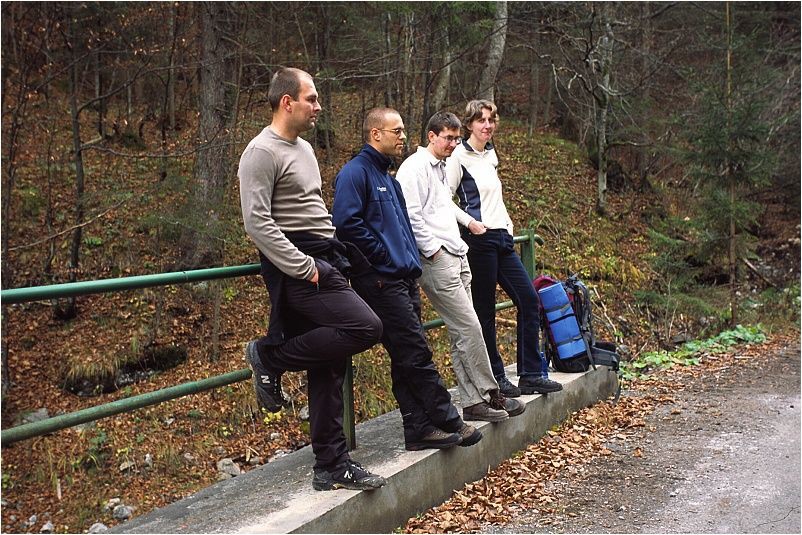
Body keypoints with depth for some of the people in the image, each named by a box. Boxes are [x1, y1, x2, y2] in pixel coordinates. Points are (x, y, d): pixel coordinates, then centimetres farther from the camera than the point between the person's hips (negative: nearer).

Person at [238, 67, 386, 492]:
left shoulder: (303, 148, 19)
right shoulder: (262, 152, -10)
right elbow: (257, 222, -18)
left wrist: (331, 260, 15)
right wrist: (304, 268, -20)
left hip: (323, 261, 9)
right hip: (298, 268, -9)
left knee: (328, 368, 6)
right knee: (365, 327, -21)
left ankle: (332, 466, 11)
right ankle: (269, 356, -4)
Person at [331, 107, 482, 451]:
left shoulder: (388, 178, 21)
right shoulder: (355, 172, -8)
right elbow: (346, 223, -21)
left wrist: (411, 260, 14)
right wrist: (383, 255, -14)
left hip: (404, 280, 9)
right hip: (380, 281, -9)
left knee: (406, 358, 9)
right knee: (417, 353, -7)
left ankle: (419, 429, 12)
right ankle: (448, 422, -1)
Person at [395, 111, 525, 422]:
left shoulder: (441, 168, 22)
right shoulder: (415, 167, -8)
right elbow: (411, 215, -18)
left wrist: (469, 221, 42)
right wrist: (433, 250, -15)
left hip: (457, 257, 10)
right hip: (437, 260, -9)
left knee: (462, 332, 7)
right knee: (469, 328, -10)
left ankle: (473, 402, 9)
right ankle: (489, 395, 0)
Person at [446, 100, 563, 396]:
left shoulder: (490, 153, 17)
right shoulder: (460, 155, -6)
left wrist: (507, 222, 14)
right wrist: (470, 222, -16)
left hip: (502, 238, 8)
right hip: (479, 239, -8)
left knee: (529, 299, 5)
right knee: (485, 310, -1)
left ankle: (531, 374, 11)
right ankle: (495, 378, 9)